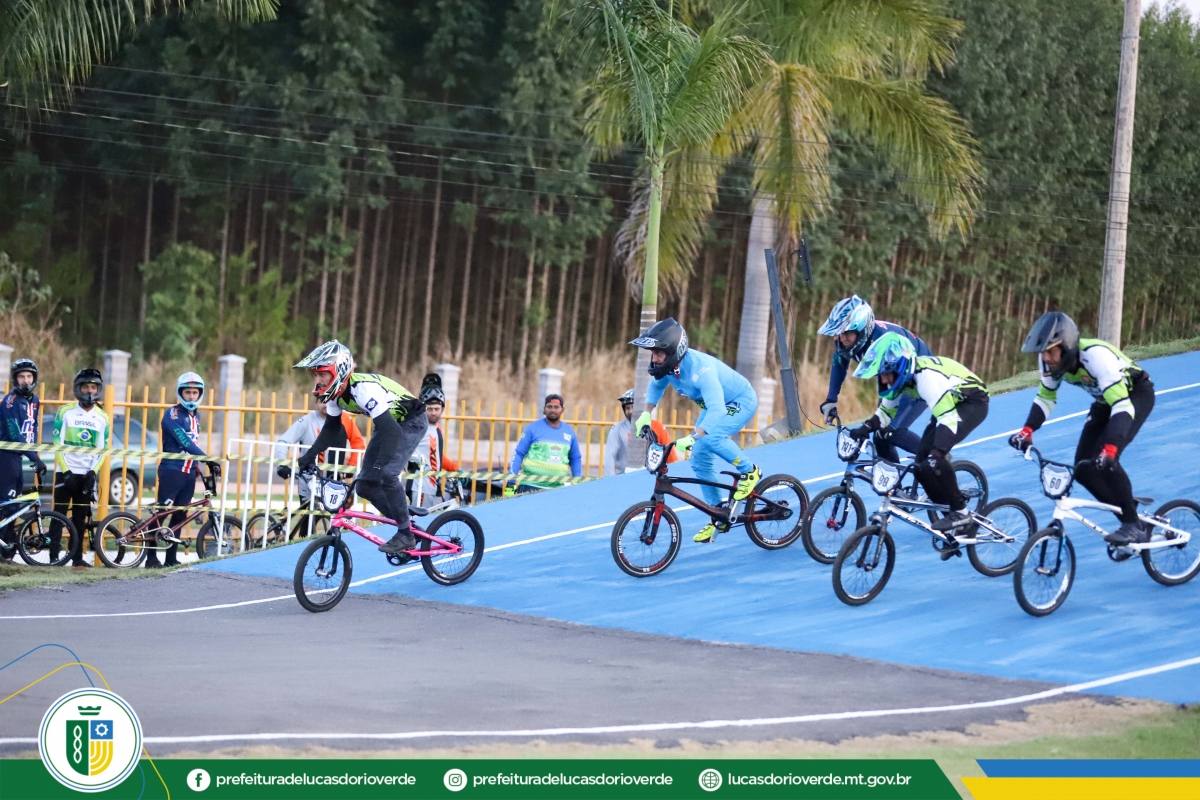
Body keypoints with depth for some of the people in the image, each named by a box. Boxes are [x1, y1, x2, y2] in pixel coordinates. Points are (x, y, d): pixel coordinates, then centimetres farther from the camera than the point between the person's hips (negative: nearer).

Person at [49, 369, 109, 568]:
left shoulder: (102, 418, 6)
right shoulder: (65, 412, -2)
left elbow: (102, 450, 5)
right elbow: (57, 443, -5)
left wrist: (93, 471, -9)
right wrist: (66, 471, -13)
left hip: (87, 475, 2)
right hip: (66, 472, -2)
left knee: (80, 518, 5)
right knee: (59, 515, -4)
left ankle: (77, 557, 9)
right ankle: (53, 556, -2)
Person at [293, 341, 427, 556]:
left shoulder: (363, 388, -35)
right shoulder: (336, 391, -9)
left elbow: (391, 430, -41)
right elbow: (331, 429, 6)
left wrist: (379, 466, -49)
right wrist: (309, 457, -4)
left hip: (411, 421, -9)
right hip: (388, 424, 9)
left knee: (386, 474, -26)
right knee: (364, 485, -1)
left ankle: (405, 534, -13)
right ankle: (406, 524, 13)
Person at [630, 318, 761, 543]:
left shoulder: (699, 368, -39)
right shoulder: (667, 365, -16)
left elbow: (716, 410, -48)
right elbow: (656, 386, 8)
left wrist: (692, 438, -57)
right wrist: (646, 415, -4)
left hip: (741, 401, -8)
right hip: (716, 404, 8)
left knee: (710, 437, -32)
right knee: (700, 459, 2)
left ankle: (749, 472, -8)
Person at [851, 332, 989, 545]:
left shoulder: (926, 376, -35)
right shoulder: (900, 376, -8)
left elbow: (947, 417, -41)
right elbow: (886, 410, 8)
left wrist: (936, 455, -51)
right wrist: (864, 429, -9)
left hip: (973, 402, -9)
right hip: (950, 405, 9)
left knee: (931, 459, -26)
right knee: (923, 461, -2)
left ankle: (961, 514, -14)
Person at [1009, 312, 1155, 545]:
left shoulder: (1095, 355, -38)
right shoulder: (1049, 361, -18)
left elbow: (1123, 405, -42)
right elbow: (1045, 398, -2)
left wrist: (1109, 449, -54)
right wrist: (1027, 431, -20)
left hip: (1135, 394, -7)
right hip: (1105, 401, 7)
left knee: (1104, 461, -25)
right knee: (1083, 468, -5)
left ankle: (1135, 527, -13)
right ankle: (1128, 510, 13)